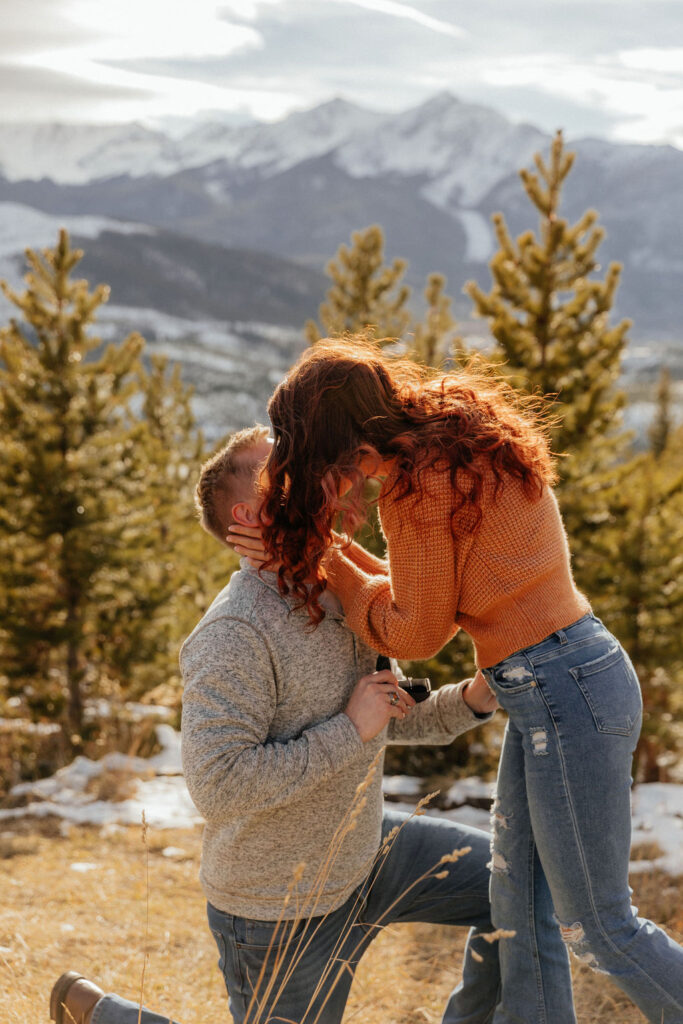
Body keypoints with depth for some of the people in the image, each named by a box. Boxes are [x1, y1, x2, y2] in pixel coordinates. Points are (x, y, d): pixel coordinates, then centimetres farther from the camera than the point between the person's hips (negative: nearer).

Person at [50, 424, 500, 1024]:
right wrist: (350, 732, -29)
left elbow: (394, 719, 13)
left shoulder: (342, 597, 0)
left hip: (362, 854, 8)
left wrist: (471, 699, -8)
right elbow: (218, 786, -34)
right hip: (280, 909, -8)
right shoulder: (234, 634, -27)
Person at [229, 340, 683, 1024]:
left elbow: (415, 632, -7)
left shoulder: (416, 489, -19)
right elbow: (435, 598, 14)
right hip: (557, 684, 10)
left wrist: (325, 566, 3)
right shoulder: (463, 439, 9)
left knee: (597, 928, 4)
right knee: (519, 910, 16)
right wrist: (312, 555, 9)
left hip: (563, 694, -10)